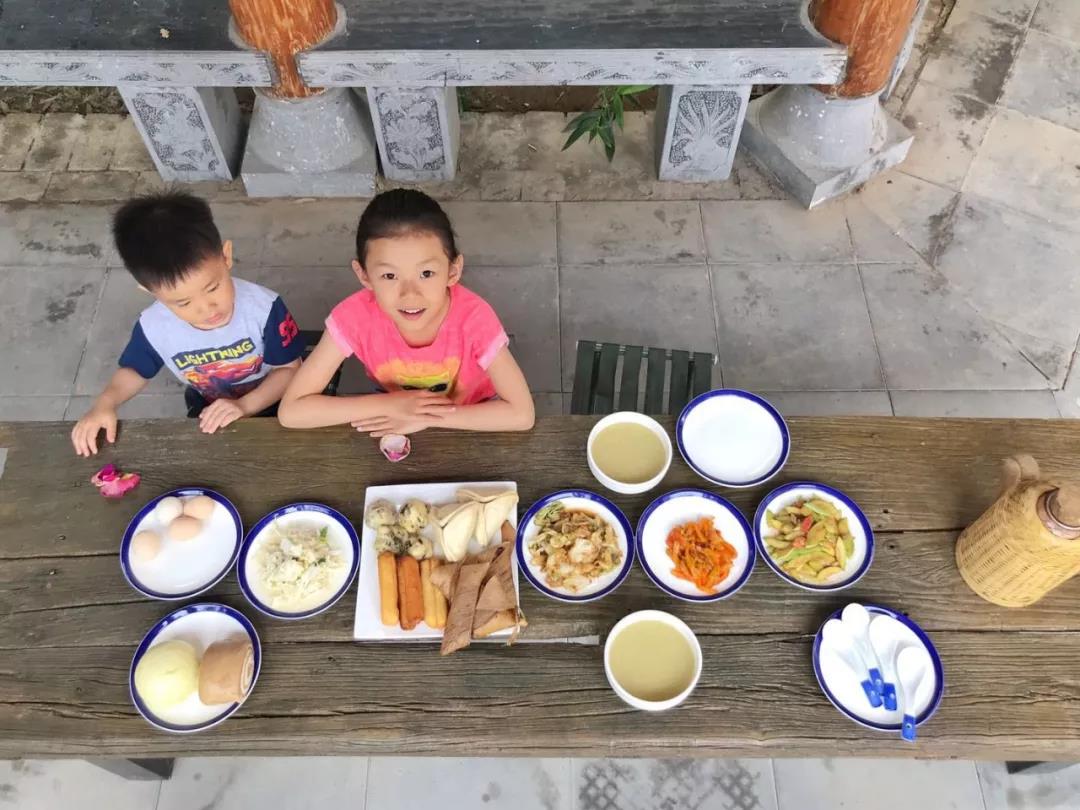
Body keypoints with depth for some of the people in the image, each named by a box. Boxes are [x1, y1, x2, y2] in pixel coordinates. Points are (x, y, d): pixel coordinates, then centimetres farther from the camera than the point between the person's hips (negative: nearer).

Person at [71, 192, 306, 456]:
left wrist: (245, 405, -30)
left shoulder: (264, 308, -29)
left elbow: (289, 369, -17)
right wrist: (105, 403, -17)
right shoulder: (153, 326, -19)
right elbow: (134, 371, 2)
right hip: (208, 412, 4)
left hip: (271, 406, -3)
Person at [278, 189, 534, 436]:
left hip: (469, 423, 1)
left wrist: (426, 417, -32)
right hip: (396, 412, 0)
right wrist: (394, 405, -32)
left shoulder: (474, 316, -31)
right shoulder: (357, 315, -28)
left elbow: (522, 413, -29)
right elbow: (290, 410, -26)